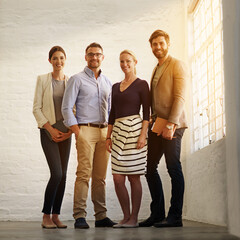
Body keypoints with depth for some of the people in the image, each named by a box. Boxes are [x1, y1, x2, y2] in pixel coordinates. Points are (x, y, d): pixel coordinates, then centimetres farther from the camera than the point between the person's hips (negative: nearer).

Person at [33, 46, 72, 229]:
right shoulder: (43, 80, -1)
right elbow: (36, 108, -3)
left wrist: (71, 130, -4)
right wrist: (51, 129, -11)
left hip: (65, 132, 4)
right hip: (48, 131, -4)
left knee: (63, 175, 2)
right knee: (57, 173, -14)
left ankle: (56, 216, 11)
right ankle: (46, 216, -1)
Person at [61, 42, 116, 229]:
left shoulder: (107, 82, 19)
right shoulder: (77, 80, 3)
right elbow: (66, 108, -2)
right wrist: (77, 131, -9)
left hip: (104, 131, 5)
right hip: (86, 129, -5)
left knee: (100, 176, 4)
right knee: (84, 173, -12)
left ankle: (101, 216, 7)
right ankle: (79, 216, -11)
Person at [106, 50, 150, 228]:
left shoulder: (141, 84, 1)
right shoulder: (116, 87, 19)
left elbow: (146, 111, -5)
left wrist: (143, 134, -15)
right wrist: (108, 136, 12)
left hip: (134, 128, -6)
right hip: (118, 131, 6)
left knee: (134, 177, -3)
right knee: (118, 178, 0)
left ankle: (134, 218, 4)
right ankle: (126, 216, 11)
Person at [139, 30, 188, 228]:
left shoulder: (177, 65, -2)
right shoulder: (156, 69, 22)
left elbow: (179, 97, -12)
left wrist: (171, 124, -20)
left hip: (172, 125, -8)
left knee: (174, 169, -6)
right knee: (150, 167, 7)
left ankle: (175, 217, -2)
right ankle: (157, 213, 15)